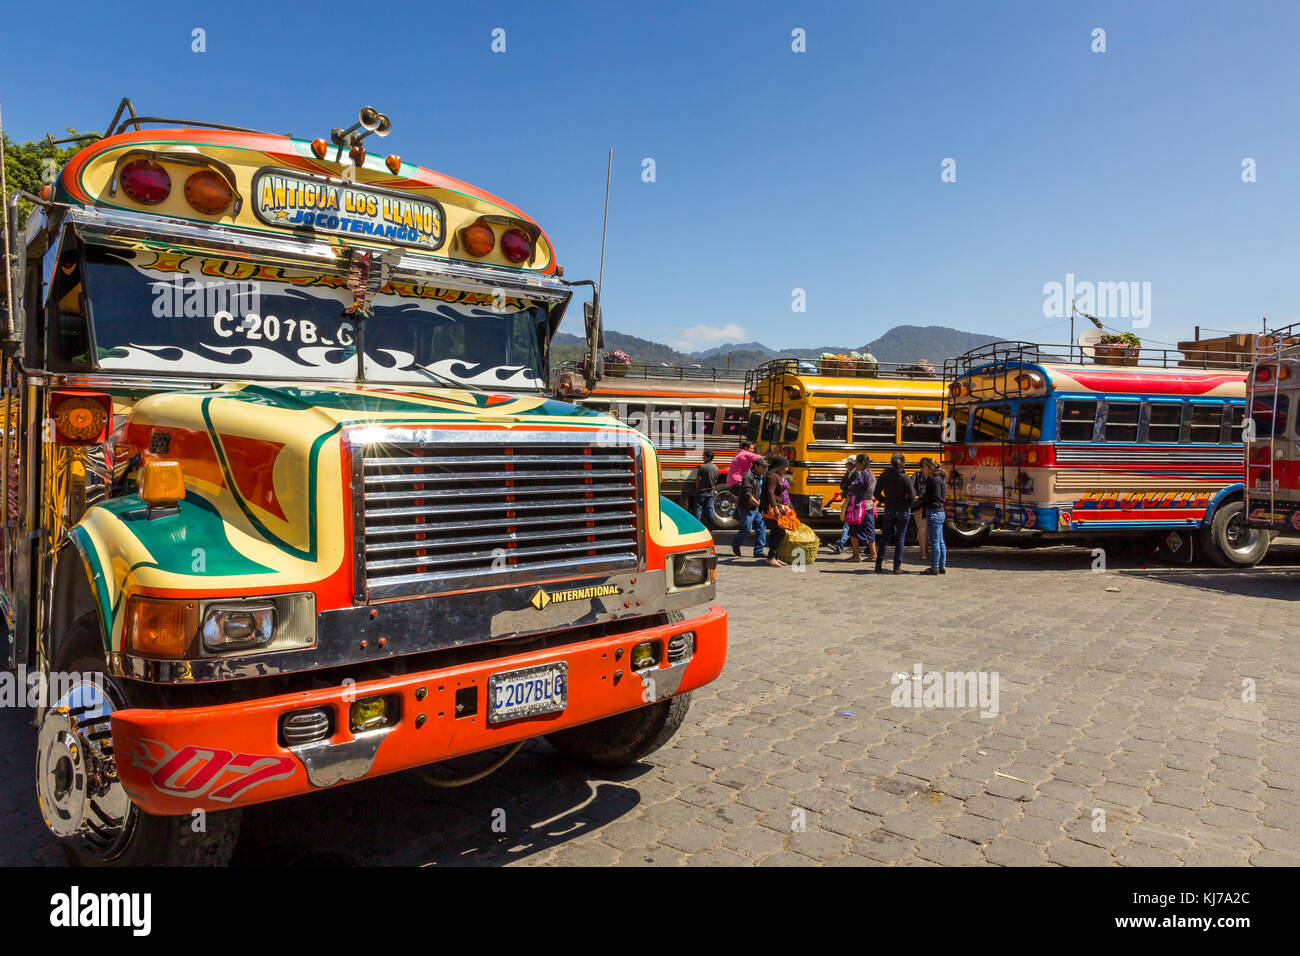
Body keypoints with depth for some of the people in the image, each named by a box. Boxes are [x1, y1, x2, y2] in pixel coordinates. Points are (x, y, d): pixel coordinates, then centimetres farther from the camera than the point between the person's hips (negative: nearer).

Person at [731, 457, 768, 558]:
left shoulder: (762, 476, 11)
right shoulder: (748, 477, -17)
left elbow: (762, 492, 21)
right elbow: (747, 495, -23)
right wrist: (758, 504, -22)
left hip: (757, 508, 9)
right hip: (747, 508, -9)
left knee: (761, 527, 4)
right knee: (746, 529, -2)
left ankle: (759, 551, 9)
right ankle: (735, 544, 23)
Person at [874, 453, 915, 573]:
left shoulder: (884, 475, -3)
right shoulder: (905, 477, -10)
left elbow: (877, 493, -1)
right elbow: (912, 496, -12)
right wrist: (908, 504, 7)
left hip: (888, 510, 3)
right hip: (903, 510, -2)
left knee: (885, 537, 11)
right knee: (900, 538, 5)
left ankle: (879, 565, 10)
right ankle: (897, 567, 5)